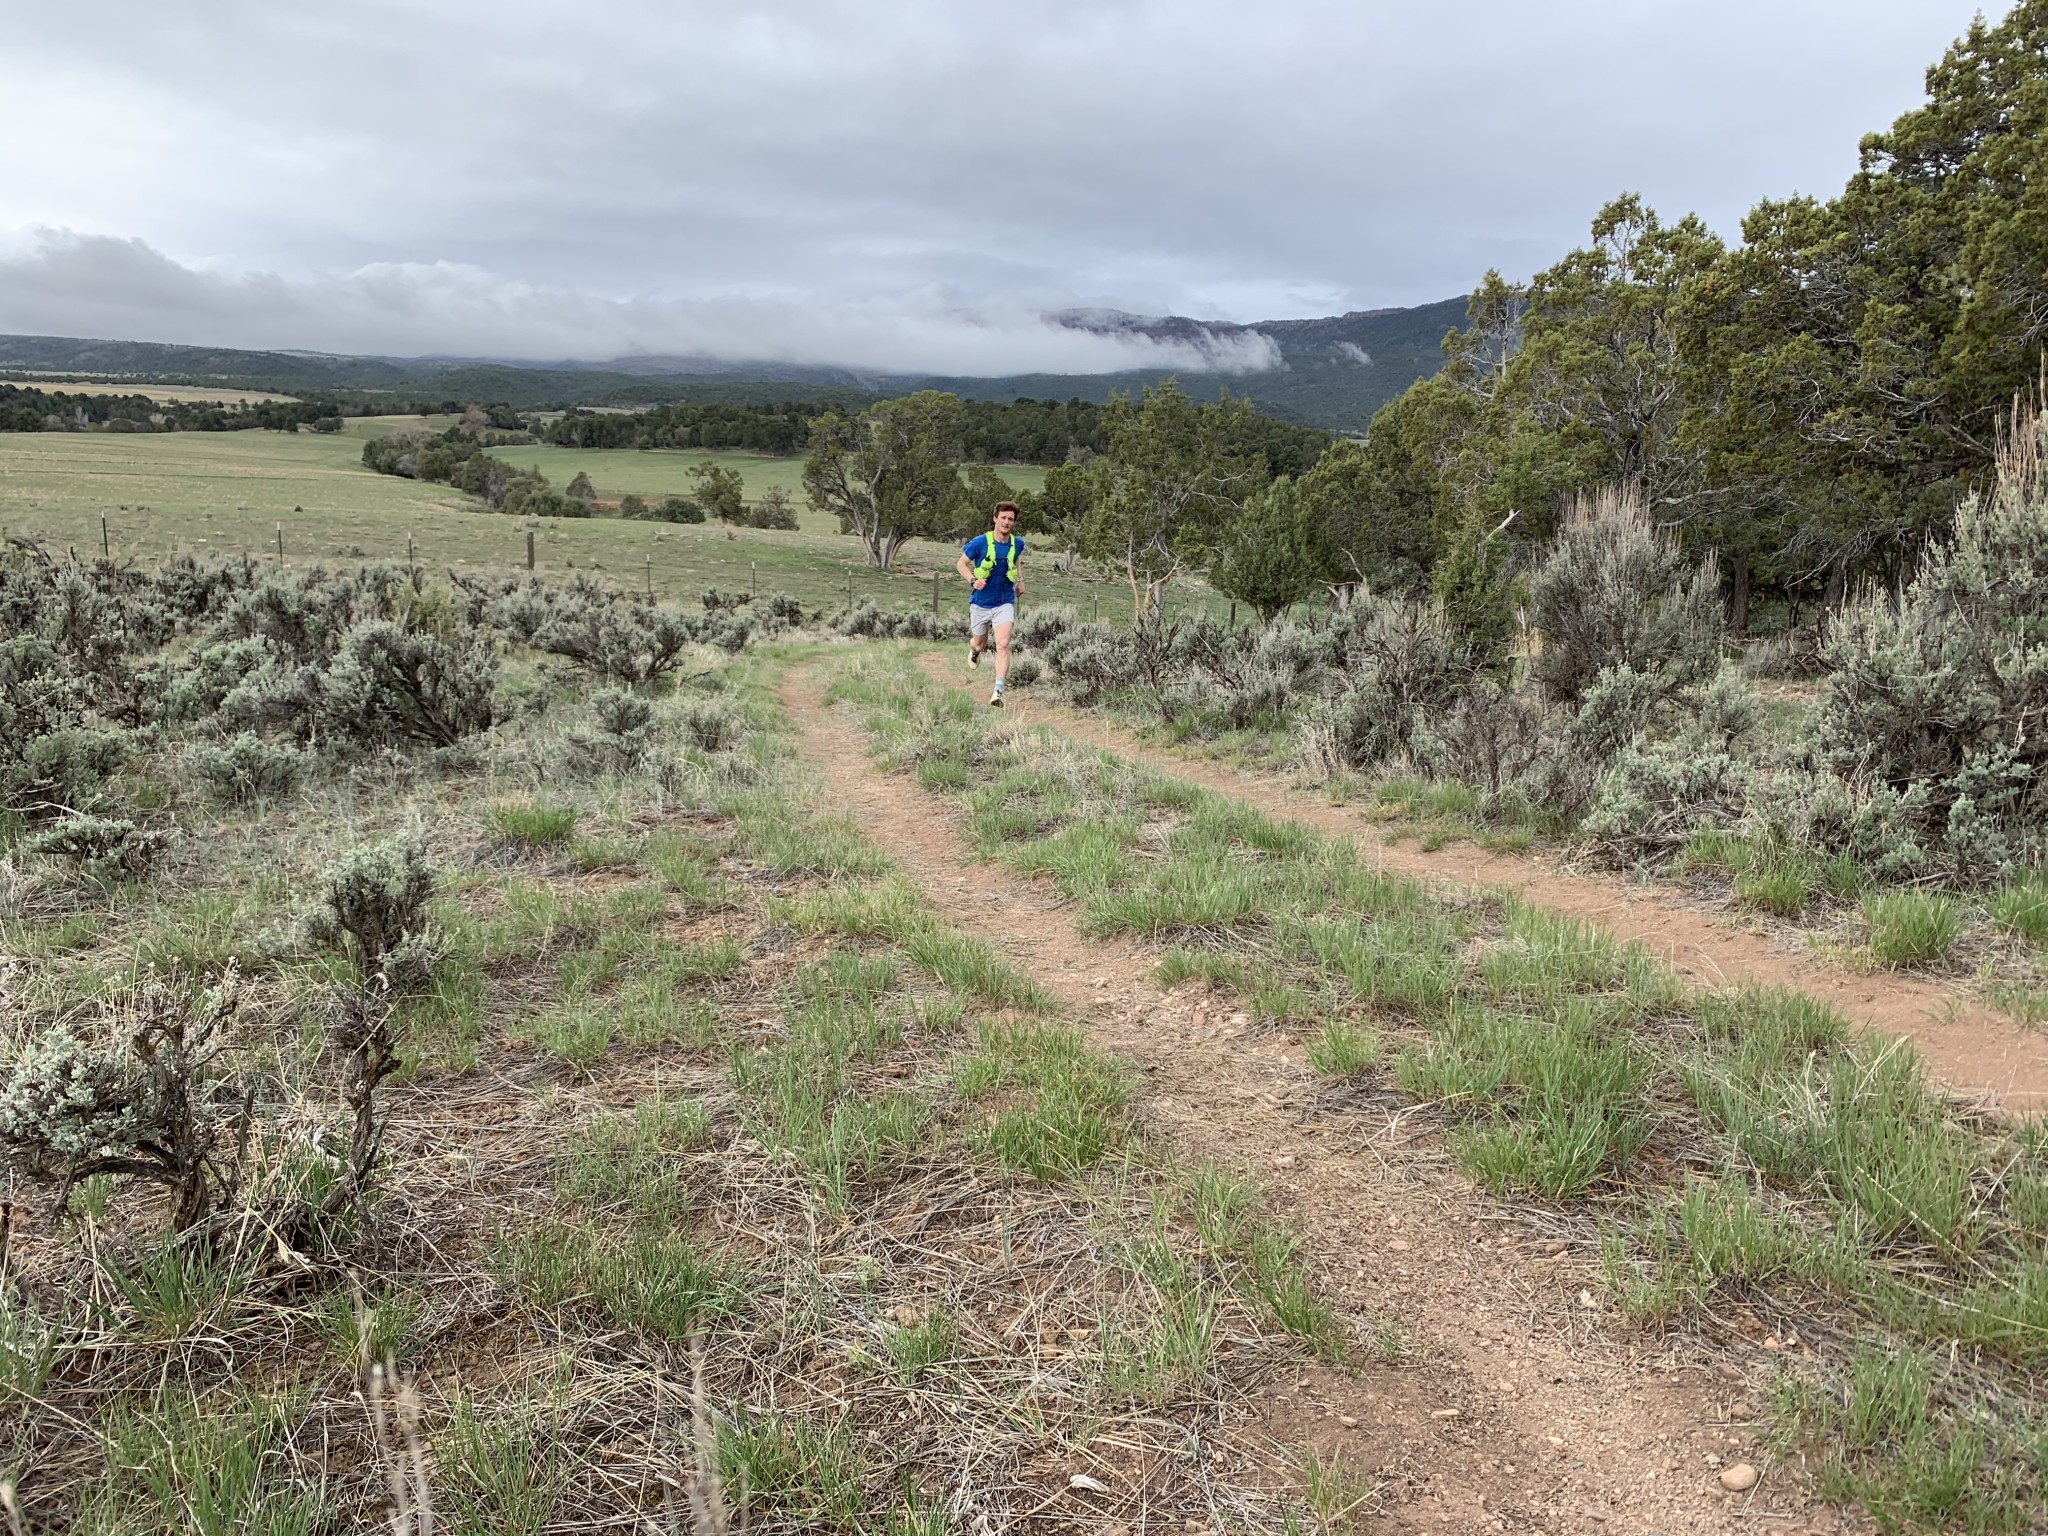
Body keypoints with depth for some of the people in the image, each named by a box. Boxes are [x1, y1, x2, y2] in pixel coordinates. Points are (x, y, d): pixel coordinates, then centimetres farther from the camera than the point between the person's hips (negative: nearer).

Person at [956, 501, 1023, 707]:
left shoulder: (1017, 544, -2)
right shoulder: (979, 543, -13)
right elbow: (961, 564, -2)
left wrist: (1019, 581, 12)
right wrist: (973, 580, -19)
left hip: (1004, 603, 1)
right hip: (980, 603, -1)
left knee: (1003, 645, -18)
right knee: (980, 645, 15)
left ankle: (998, 691, -20)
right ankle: (973, 648, 55)